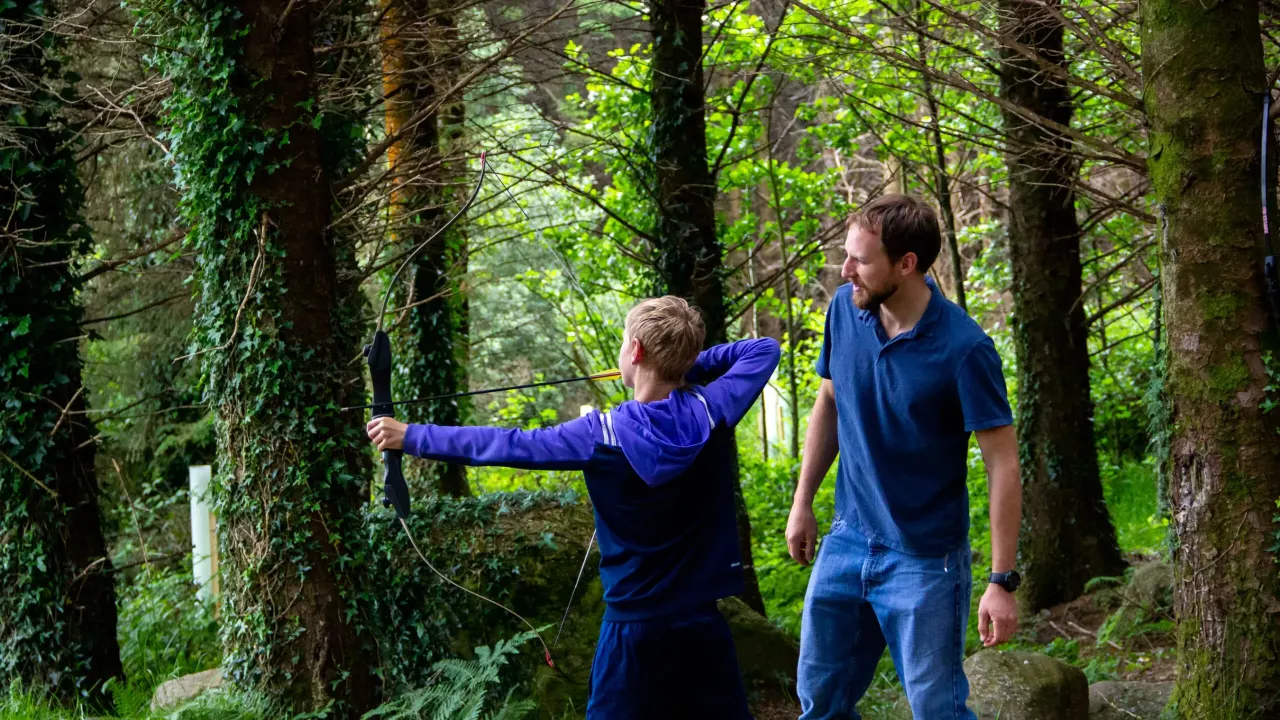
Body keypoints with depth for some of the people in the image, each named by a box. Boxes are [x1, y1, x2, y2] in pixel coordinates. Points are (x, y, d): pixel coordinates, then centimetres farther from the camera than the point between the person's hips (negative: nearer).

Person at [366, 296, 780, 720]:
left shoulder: (604, 435, -13)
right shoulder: (712, 412, -9)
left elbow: (508, 445, -7)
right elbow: (764, 349, 8)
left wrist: (411, 437, 2)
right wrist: (689, 365, 7)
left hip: (636, 627, -2)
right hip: (702, 625, 2)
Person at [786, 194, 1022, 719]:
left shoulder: (963, 348, -21)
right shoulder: (845, 309, -5)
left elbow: (1003, 466, -18)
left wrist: (1002, 582, -20)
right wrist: (802, 503, 13)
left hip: (924, 559, -6)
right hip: (847, 543, 6)